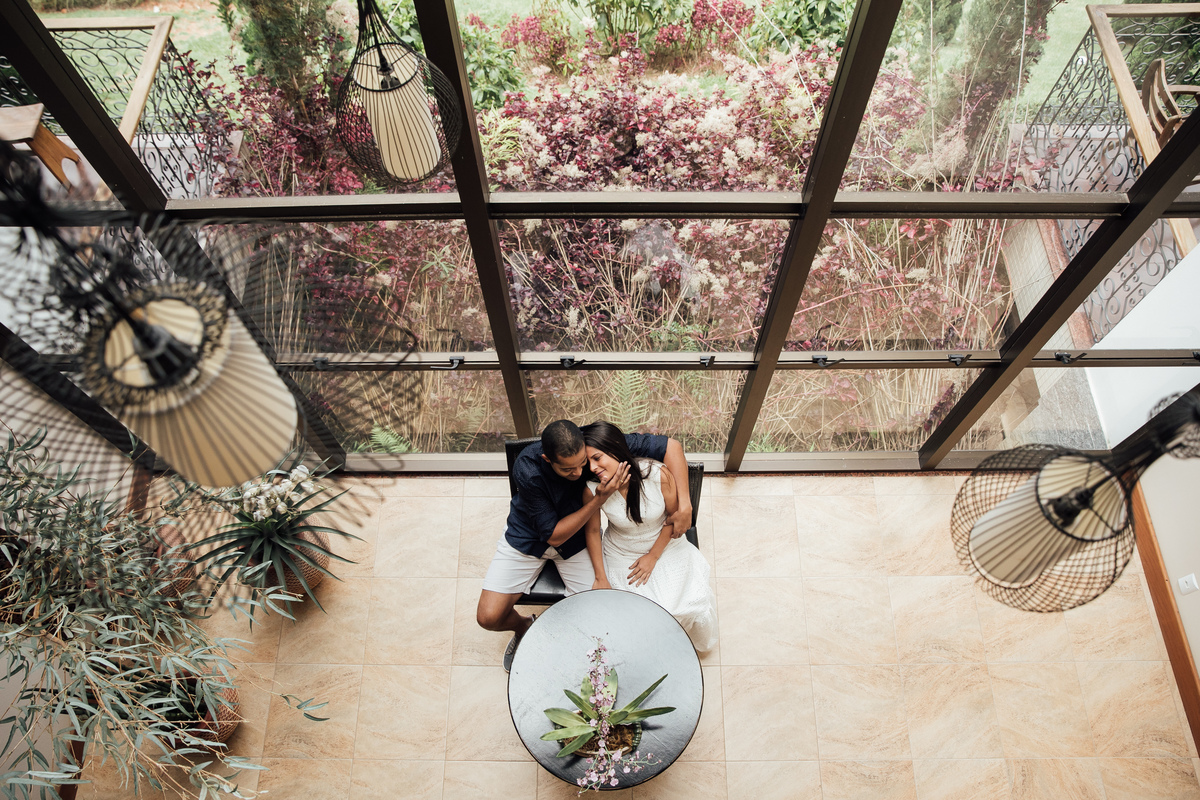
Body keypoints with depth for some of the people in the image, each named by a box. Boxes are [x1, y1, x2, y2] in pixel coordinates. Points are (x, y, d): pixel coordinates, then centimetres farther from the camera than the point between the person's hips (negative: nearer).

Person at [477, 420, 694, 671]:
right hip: (529, 536, -1)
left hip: (576, 538, 2)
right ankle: (523, 626, 26)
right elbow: (553, 535, -27)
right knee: (489, 618, -9)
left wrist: (684, 504, -34)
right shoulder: (527, 470, -35)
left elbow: (670, 446, -26)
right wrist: (600, 499, -37)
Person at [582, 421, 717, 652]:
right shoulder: (593, 490, -23)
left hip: (663, 548, 0)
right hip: (620, 555, 0)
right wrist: (600, 578, -6)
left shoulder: (658, 475, -28)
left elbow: (674, 516, -12)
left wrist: (653, 557, -10)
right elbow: (592, 531, -7)